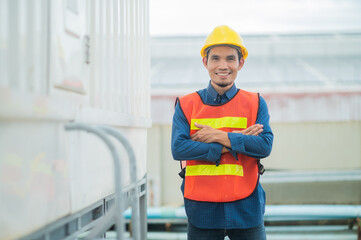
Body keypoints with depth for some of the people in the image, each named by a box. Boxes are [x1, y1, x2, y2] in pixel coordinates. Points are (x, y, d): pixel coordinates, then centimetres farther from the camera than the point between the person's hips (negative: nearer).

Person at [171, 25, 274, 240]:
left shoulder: (255, 103, 6)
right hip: (203, 209, 0)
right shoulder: (187, 105, 4)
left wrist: (220, 137, -13)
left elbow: (265, 146, -7)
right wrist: (237, 143, -12)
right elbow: (178, 149, -10)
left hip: (246, 208, 0)